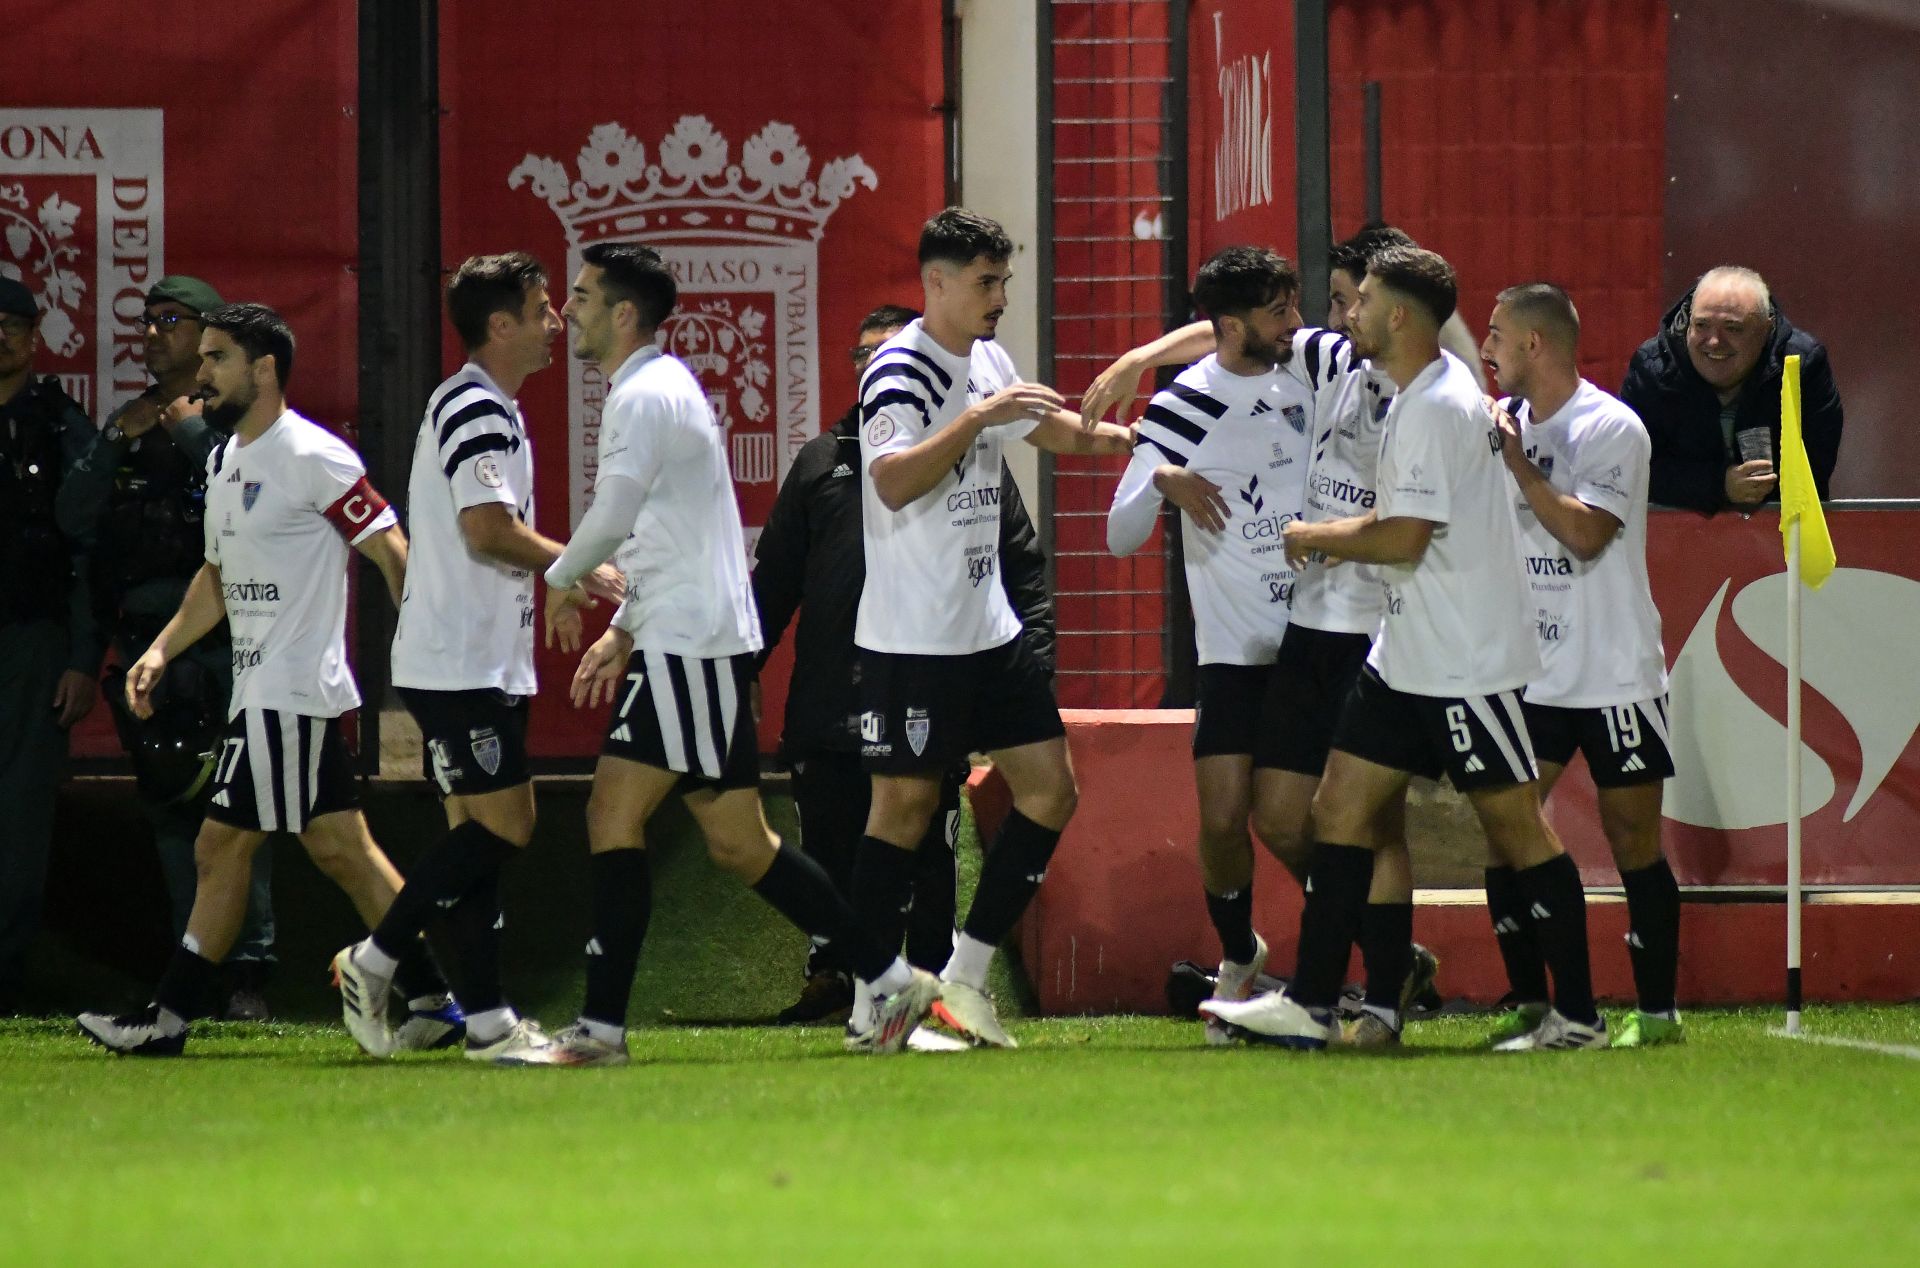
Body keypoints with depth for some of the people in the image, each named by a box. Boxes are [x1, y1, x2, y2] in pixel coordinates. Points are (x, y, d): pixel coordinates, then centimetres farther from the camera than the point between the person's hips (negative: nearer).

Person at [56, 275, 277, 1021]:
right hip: (144, 642, 6)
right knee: (167, 806, 7)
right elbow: (74, 518, 9)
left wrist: (192, 431, -12)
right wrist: (114, 443, -3)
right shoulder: (127, 423, 18)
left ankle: (250, 968, -6)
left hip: (224, 642, -6)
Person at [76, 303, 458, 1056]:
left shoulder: (312, 457, -13)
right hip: (259, 690, 10)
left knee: (223, 846, -7)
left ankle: (168, 1018, -3)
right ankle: (433, 1000, 11)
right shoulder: (224, 461, 15)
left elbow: (391, 552, -13)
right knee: (341, 849, 9)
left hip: (290, 694, -10)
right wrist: (163, 649, 13)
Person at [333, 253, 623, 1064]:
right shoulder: (477, 410, -14)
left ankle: (487, 1021, 5)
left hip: (478, 660, 11)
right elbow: (488, 527, -23)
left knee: (479, 830, 7)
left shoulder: (482, 408, 20)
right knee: (501, 825, -11)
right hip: (459, 662, -11)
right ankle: (375, 961, -4)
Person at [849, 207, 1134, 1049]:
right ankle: (871, 1006, 4)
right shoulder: (901, 371, -14)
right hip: (911, 636, -8)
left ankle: (965, 975, 10)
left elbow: (1043, 426, 34)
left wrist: (1117, 438, 26)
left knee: (1050, 790, 4)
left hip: (988, 626, 8)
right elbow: (892, 481, -29)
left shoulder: (989, 364, 12)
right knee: (905, 804, -4)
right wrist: (978, 418, -32)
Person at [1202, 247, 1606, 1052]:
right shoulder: (1417, 396, 13)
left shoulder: (1436, 408, -18)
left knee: (1516, 826, -2)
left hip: (1467, 663, -10)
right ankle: (1309, 1006, 4)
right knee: (1339, 807, 5)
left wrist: (1316, 538, -9)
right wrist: (1333, 539, 12)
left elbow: (1404, 538, -23)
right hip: (1407, 658, 10)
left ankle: (1579, 1016, 4)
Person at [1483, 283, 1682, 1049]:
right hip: (1529, 674, 6)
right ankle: (1529, 1004, 5)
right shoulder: (1506, 422, 9)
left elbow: (1585, 532, -22)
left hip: (1614, 674, -6)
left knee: (1633, 841, -2)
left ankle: (1657, 1013, 6)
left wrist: (1517, 462, -17)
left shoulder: (1610, 428, -11)